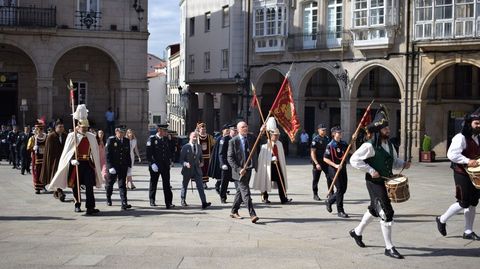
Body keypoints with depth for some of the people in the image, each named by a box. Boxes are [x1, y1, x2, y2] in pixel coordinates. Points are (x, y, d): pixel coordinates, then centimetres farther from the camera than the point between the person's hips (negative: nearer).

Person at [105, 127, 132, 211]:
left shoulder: (126, 141, 8)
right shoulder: (111, 140, -6)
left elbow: (128, 154, 12)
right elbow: (107, 154, -10)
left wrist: (129, 166, 6)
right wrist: (110, 166, -16)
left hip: (123, 166, 2)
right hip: (113, 167, -2)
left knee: (122, 185, -4)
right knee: (110, 183, 14)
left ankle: (124, 203, -10)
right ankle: (108, 198, 39)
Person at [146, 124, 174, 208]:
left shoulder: (165, 139, 11)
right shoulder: (152, 139, -6)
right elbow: (149, 153, -10)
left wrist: (169, 160, 11)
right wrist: (152, 163, -16)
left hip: (165, 166, 4)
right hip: (155, 165, -4)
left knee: (167, 184, -2)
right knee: (153, 183, 9)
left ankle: (168, 203, -3)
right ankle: (152, 201, 24)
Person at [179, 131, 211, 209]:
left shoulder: (198, 147, 9)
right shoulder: (185, 147, -5)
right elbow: (181, 159, -6)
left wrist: (201, 163, 0)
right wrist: (185, 164, -25)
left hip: (197, 170, 3)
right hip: (188, 170, -3)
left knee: (200, 186, -9)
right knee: (185, 185, 12)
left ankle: (204, 203, -16)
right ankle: (183, 201, 32)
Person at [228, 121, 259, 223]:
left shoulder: (251, 138, 7)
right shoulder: (233, 141, -8)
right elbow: (230, 158, -9)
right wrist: (239, 169, -18)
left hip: (248, 169, 6)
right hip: (238, 171, -6)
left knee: (240, 191, 15)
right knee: (245, 192, -11)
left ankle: (234, 212, 28)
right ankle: (252, 215, -15)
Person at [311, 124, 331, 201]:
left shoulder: (327, 138, 8)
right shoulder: (315, 139, -10)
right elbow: (312, 153, -13)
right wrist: (316, 163, -20)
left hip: (326, 161, 5)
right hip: (318, 162, -5)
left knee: (329, 177, -2)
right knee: (316, 179, 6)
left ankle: (331, 193, 7)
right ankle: (315, 195, 16)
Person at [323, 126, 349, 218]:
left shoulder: (343, 143, 8)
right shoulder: (330, 145, -11)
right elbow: (325, 159, -11)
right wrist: (335, 165, -20)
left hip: (343, 169, 7)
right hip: (334, 169, -7)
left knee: (343, 189, 11)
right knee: (339, 189, -7)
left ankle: (329, 201, 33)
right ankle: (340, 211, 1)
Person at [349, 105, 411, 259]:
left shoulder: (389, 145, 8)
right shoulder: (369, 146, -17)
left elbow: (394, 161, 20)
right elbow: (354, 160, -18)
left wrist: (403, 164, -2)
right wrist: (371, 170, -22)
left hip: (386, 182, 9)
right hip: (375, 183, -9)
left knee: (374, 210, 22)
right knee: (386, 213, -10)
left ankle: (357, 232, 44)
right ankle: (389, 248, -2)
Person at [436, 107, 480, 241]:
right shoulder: (460, 138, -14)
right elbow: (451, 154, -25)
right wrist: (468, 161, -29)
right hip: (462, 174, -8)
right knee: (464, 202, -6)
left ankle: (468, 232, 19)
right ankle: (442, 220, 14)